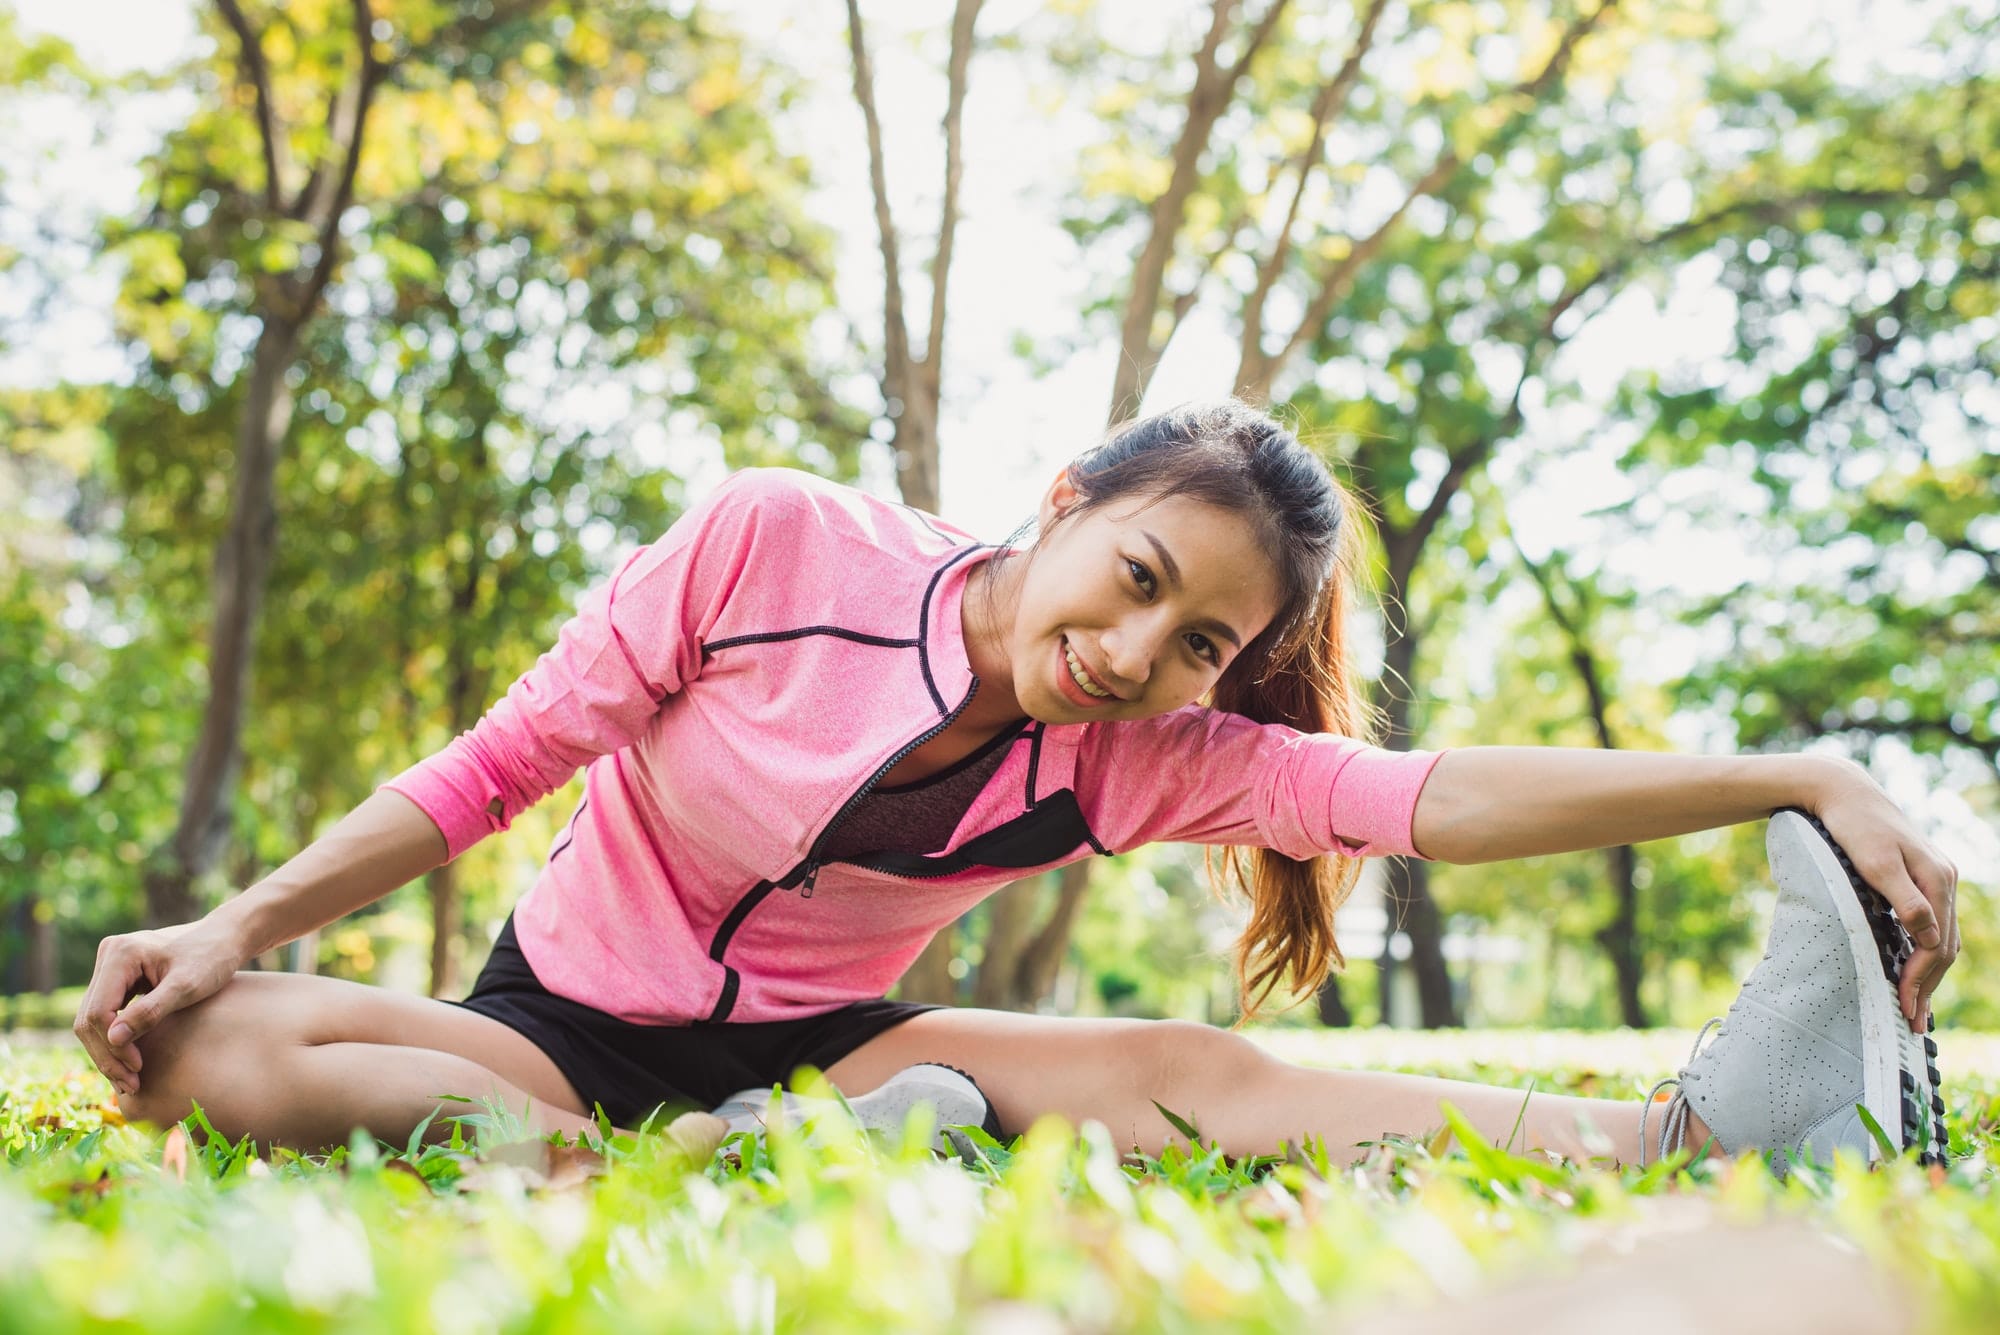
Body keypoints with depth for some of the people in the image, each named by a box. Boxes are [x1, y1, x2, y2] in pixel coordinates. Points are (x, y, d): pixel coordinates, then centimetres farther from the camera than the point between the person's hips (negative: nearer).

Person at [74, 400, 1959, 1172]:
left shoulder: (1139, 758, -11)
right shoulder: (775, 546, -19)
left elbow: (1445, 799, -21)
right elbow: (507, 757, -11)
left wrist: (1802, 779, -28)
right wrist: (240, 924, -16)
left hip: (808, 1056, 1)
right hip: (555, 1036, -1)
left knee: (1183, 1077, -25)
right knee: (207, 1051, -32)